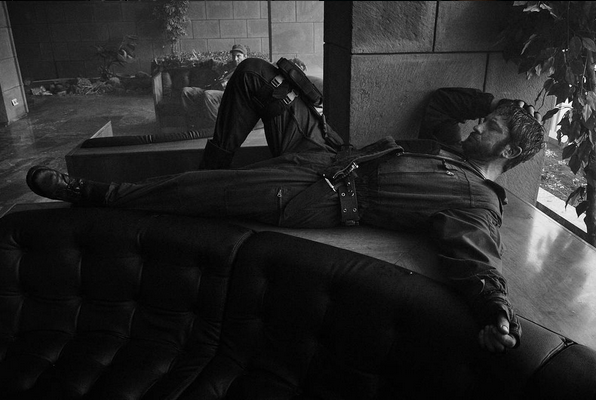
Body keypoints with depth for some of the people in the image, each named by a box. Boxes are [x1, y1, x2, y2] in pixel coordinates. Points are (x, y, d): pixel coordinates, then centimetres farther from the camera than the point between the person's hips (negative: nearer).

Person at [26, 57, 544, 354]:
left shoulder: (478, 203, -7)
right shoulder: (450, 142, 16)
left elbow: (476, 261, -24)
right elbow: (439, 100, 33)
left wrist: (497, 312, -44)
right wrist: (492, 101, 21)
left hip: (322, 197, -8)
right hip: (328, 153, 9)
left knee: (180, 191, -17)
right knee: (254, 72, 7)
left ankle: (90, 193, 10)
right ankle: (214, 167, 18)